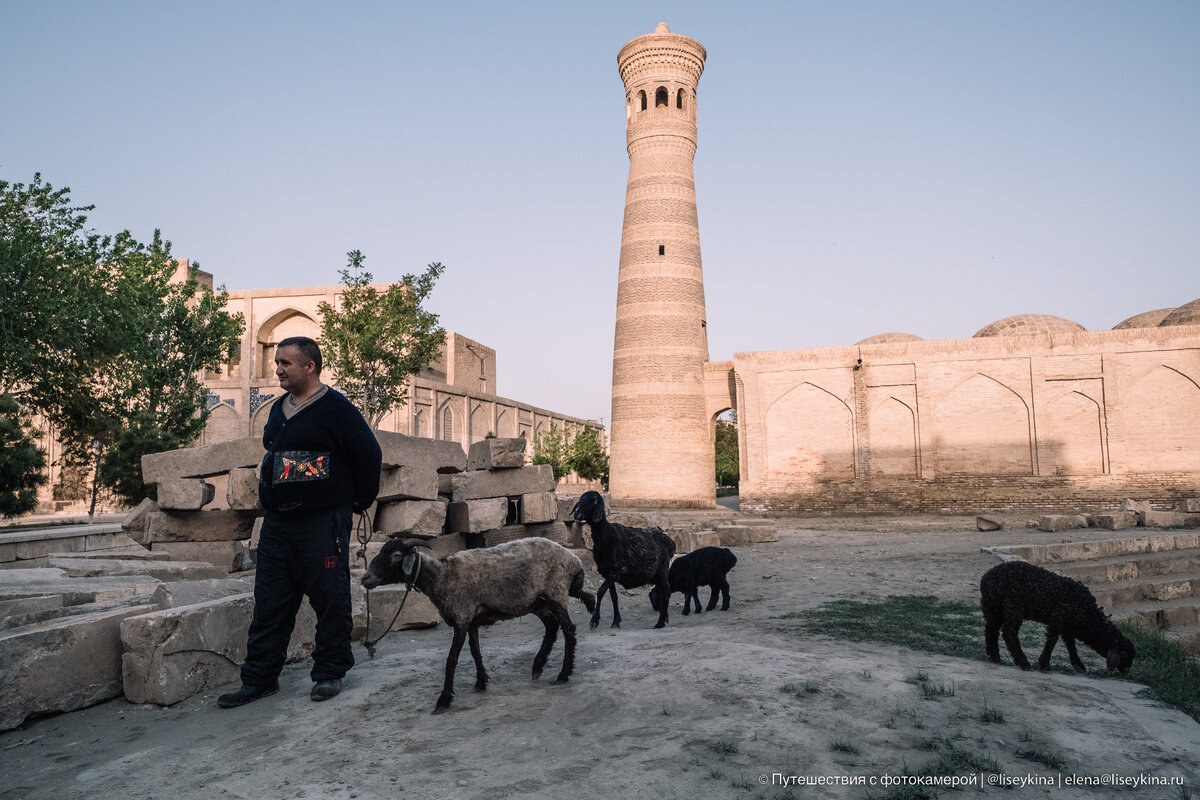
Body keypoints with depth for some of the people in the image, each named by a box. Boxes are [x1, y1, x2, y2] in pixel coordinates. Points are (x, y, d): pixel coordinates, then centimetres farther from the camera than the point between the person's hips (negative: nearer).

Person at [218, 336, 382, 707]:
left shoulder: (335, 408, -9)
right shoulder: (278, 410, 15)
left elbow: (369, 455, -9)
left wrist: (359, 501, -2)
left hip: (322, 525, -7)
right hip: (276, 524, 8)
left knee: (330, 600, 1)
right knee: (269, 603, 10)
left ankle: (329, 672, 14)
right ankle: (259, 678, 19)